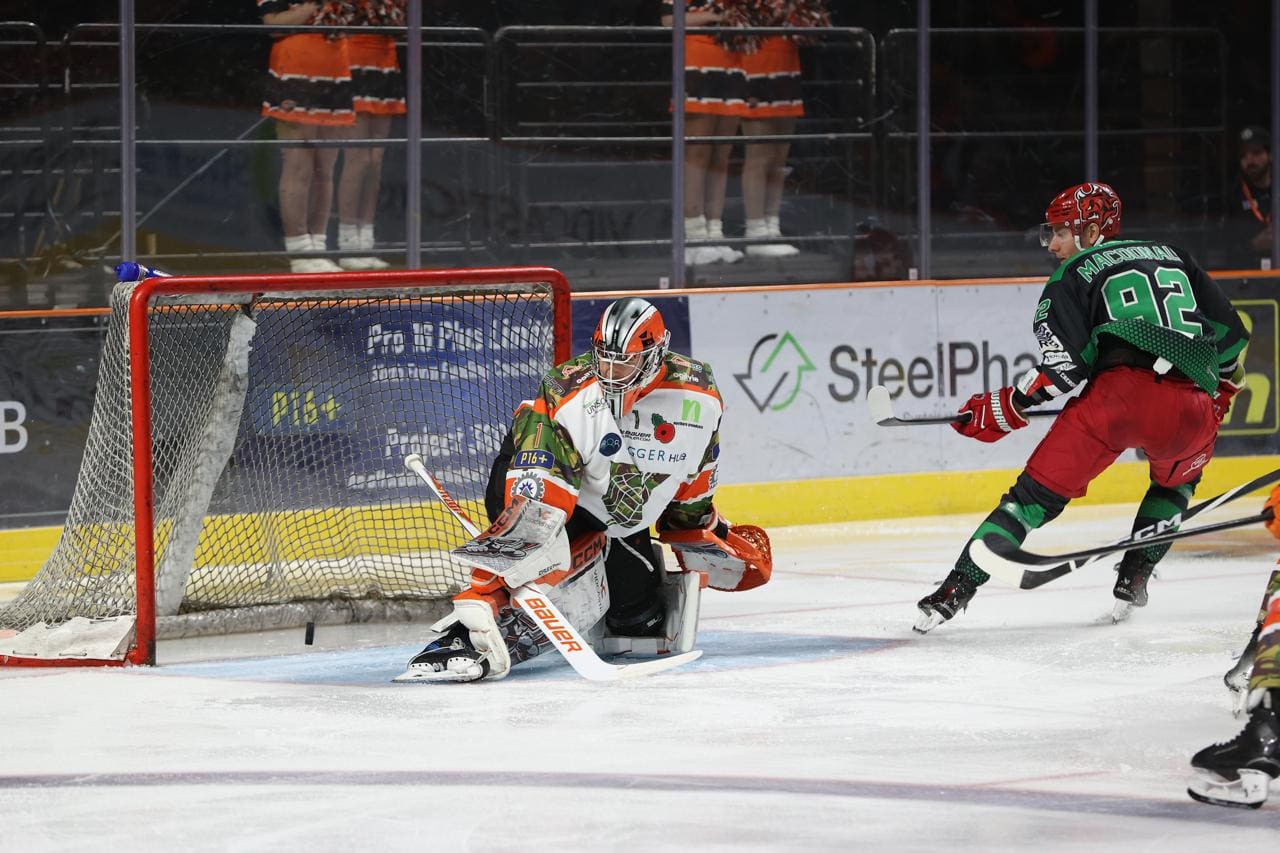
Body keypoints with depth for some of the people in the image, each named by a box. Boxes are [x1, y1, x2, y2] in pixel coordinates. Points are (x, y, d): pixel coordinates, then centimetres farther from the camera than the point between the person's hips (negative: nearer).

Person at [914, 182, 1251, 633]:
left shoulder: (1074, 275, 13)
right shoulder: (1171, 256, 29)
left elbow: (1064, 364, -1)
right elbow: (1229, 329, 27)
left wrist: (1001, 411, 6)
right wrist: (1224, 385, 43)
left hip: (1119, 392, -4)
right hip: (1190, 409, 4)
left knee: (1038, 493, 4)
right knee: (1176, 481, 36)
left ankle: (958, 587, -6)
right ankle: (1134, 576, 21)